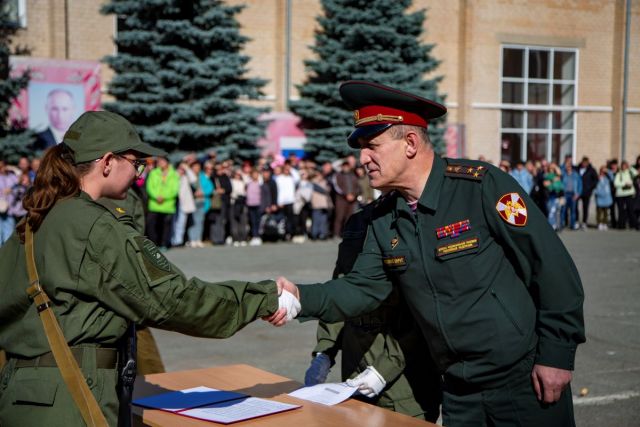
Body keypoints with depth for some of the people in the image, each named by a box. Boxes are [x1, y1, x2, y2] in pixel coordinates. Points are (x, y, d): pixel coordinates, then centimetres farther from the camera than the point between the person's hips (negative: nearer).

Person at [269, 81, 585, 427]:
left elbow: (552, 265, -16)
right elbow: (361, 288, 3)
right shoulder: (384, 220, 3)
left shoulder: (481, 185, -17)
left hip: (526, 378, -5)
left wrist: (556, 354, -15)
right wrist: (302, 299, -15)